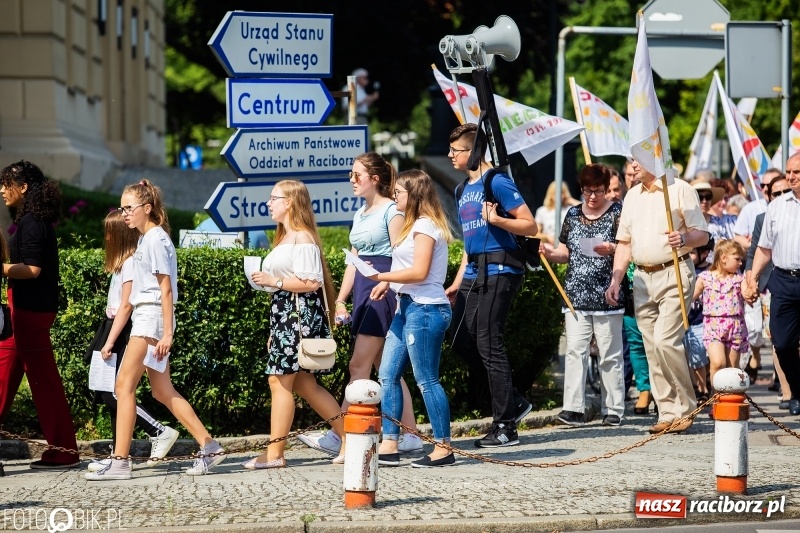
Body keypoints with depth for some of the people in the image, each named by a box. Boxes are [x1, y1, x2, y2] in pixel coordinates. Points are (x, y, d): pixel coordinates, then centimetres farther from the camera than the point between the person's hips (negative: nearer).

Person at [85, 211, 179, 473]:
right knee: (110, 394, 7)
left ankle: (160, 432, -7)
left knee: (112, 394, -11)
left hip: (123, 333, -10)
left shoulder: (131, 262, -12)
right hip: (116, 330, 10)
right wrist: (107, 339, 10)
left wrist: (110, 341, -17)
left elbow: (126, 306, -17)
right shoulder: (123, 261, 16)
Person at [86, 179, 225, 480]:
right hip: (144, 317, 10)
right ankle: (209, 447, 10)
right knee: (163, 391, 9)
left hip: (151, 317, -10)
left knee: (124, 385, -11)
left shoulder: (155, 239, -10)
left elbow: (166, 289, -15)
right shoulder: (146, 239, 18)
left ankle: (120, 462, -12)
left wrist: (167, 333, -20)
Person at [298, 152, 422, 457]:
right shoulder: (360, 214, 18)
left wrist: (398, 302, -19)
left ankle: (339, 437, -13)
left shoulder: (391, 212, -8)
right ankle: (409, 435, 11)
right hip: (363, 293, 9)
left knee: (359, 366, -11)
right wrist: (340, 300, 16)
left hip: (384, 291, -9)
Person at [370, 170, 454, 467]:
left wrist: (381, 276, -14)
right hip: (408, 307, 11)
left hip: (425, 309, -11)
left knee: (427, 381, -6)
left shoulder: (425, 225, -12)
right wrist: (388, 283, 5)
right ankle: (389, 446, 8)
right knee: (388, 375, 7)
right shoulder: (416, 224, 20)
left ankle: (443, 449, 0)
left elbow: (419, 272, -19)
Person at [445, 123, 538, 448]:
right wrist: (457, 283, 21)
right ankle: (513, 403, 18)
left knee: (488, 345, -8)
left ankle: (505, 427, -1)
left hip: (497, 272, -9)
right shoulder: (463, 190, 18)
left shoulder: (497, 183, -9)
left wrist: (496, 219, -25)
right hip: (474, 274, 9)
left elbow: (530, 227, -11)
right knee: (461, 343, 6)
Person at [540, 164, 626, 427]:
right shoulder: (573, 214, 14)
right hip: (576, 297, 3)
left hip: (607, 297, -3)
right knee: (575, 351, -5)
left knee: (609, 355, 1)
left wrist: (612, 249, -22)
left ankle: (613, 410, 7)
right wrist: (550, 252, -2)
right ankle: (574, 408, -7)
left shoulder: (617, 213, 2)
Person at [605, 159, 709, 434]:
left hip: (674, 275, -6)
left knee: (666, 341, -16)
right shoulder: (632, 196, 17)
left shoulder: (680, 190, -2)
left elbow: (702, 235, -4)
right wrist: (615, 280, 10)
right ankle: (667, 413, 9)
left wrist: (683, 239, -25)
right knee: (652, 348, 4)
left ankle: (685, 408, -3)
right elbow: (624, 243, 19)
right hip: (642, 279, 6)